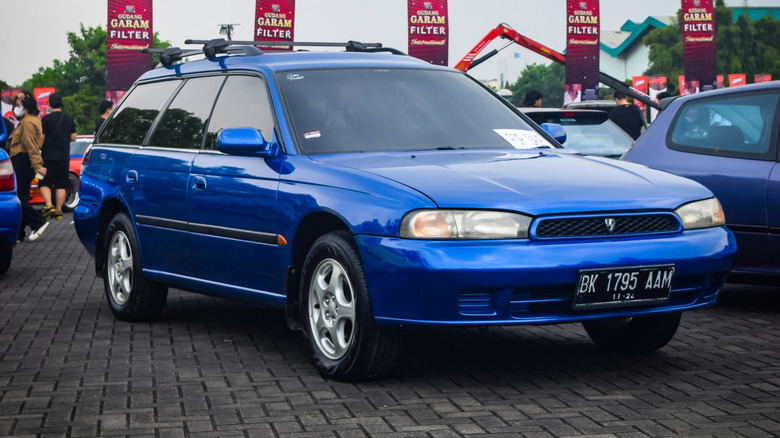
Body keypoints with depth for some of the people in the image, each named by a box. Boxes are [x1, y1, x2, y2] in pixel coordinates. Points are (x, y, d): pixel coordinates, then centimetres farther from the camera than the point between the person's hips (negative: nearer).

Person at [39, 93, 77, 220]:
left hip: (48, 157, -4)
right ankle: (58, 210, 5)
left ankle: (48, 205, -17)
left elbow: (41, 138, -9)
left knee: (44, 183, 2)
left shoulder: (46, 119, -7)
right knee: (61, 185, 8)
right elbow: (73, 137, 8)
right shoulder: (69, 119, 5)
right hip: (64, 157, 4)